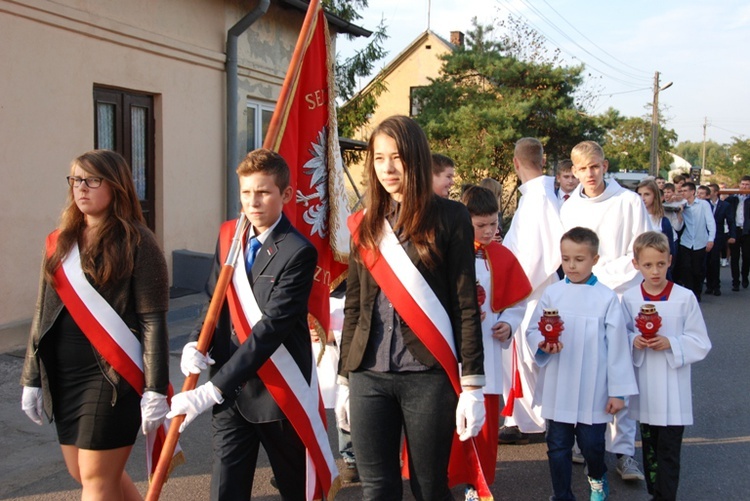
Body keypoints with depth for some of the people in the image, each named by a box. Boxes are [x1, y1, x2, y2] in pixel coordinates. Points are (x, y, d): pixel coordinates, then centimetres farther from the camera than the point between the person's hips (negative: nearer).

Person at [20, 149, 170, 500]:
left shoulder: (136, 243, -9)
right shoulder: (59, 242, 10)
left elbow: (153, 321, -12)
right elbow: (44, 313, 14)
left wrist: (155, 389, -16)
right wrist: (32, 378, 12)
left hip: (112, 374, -7)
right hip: (64, 376, 7)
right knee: (81, 471, 16)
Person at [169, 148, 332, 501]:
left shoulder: (298, 253, -14)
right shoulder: (228, 236, 6)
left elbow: (271, 328, -20)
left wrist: (213, 389, -23)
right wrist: (196, 344, -7)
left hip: (277, 392, -4)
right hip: (228, 390, 5)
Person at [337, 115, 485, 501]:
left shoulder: (449, 218, -3)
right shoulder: (364, 224, 9)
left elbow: (466, 304, -4)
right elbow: (353, 307, 13)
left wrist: (472, 383, -8)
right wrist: (344, 378, 13)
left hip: (430, 375, -3)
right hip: (369, 376, 4)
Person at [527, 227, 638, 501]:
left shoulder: (607, 298, -5)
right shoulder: (552, 294, 0)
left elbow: (617, 345, -4)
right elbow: (532, 330, 3)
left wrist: (618, 390, -4)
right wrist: (542, 343, -21)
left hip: (593, 390, -1)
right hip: (557, 388, 2)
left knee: (592, 445, 9)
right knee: (558, 447, 9)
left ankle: (597, 478, 41)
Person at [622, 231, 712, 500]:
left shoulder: (685, 297, -10)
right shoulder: (629, 298, -3)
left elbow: (701, 344, -5)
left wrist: (670, 344, -20)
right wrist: (634, 342, -14)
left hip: (673, 389, -3)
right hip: (644, 386, 3)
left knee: (668, 449, 1)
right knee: (649, 445, 17)